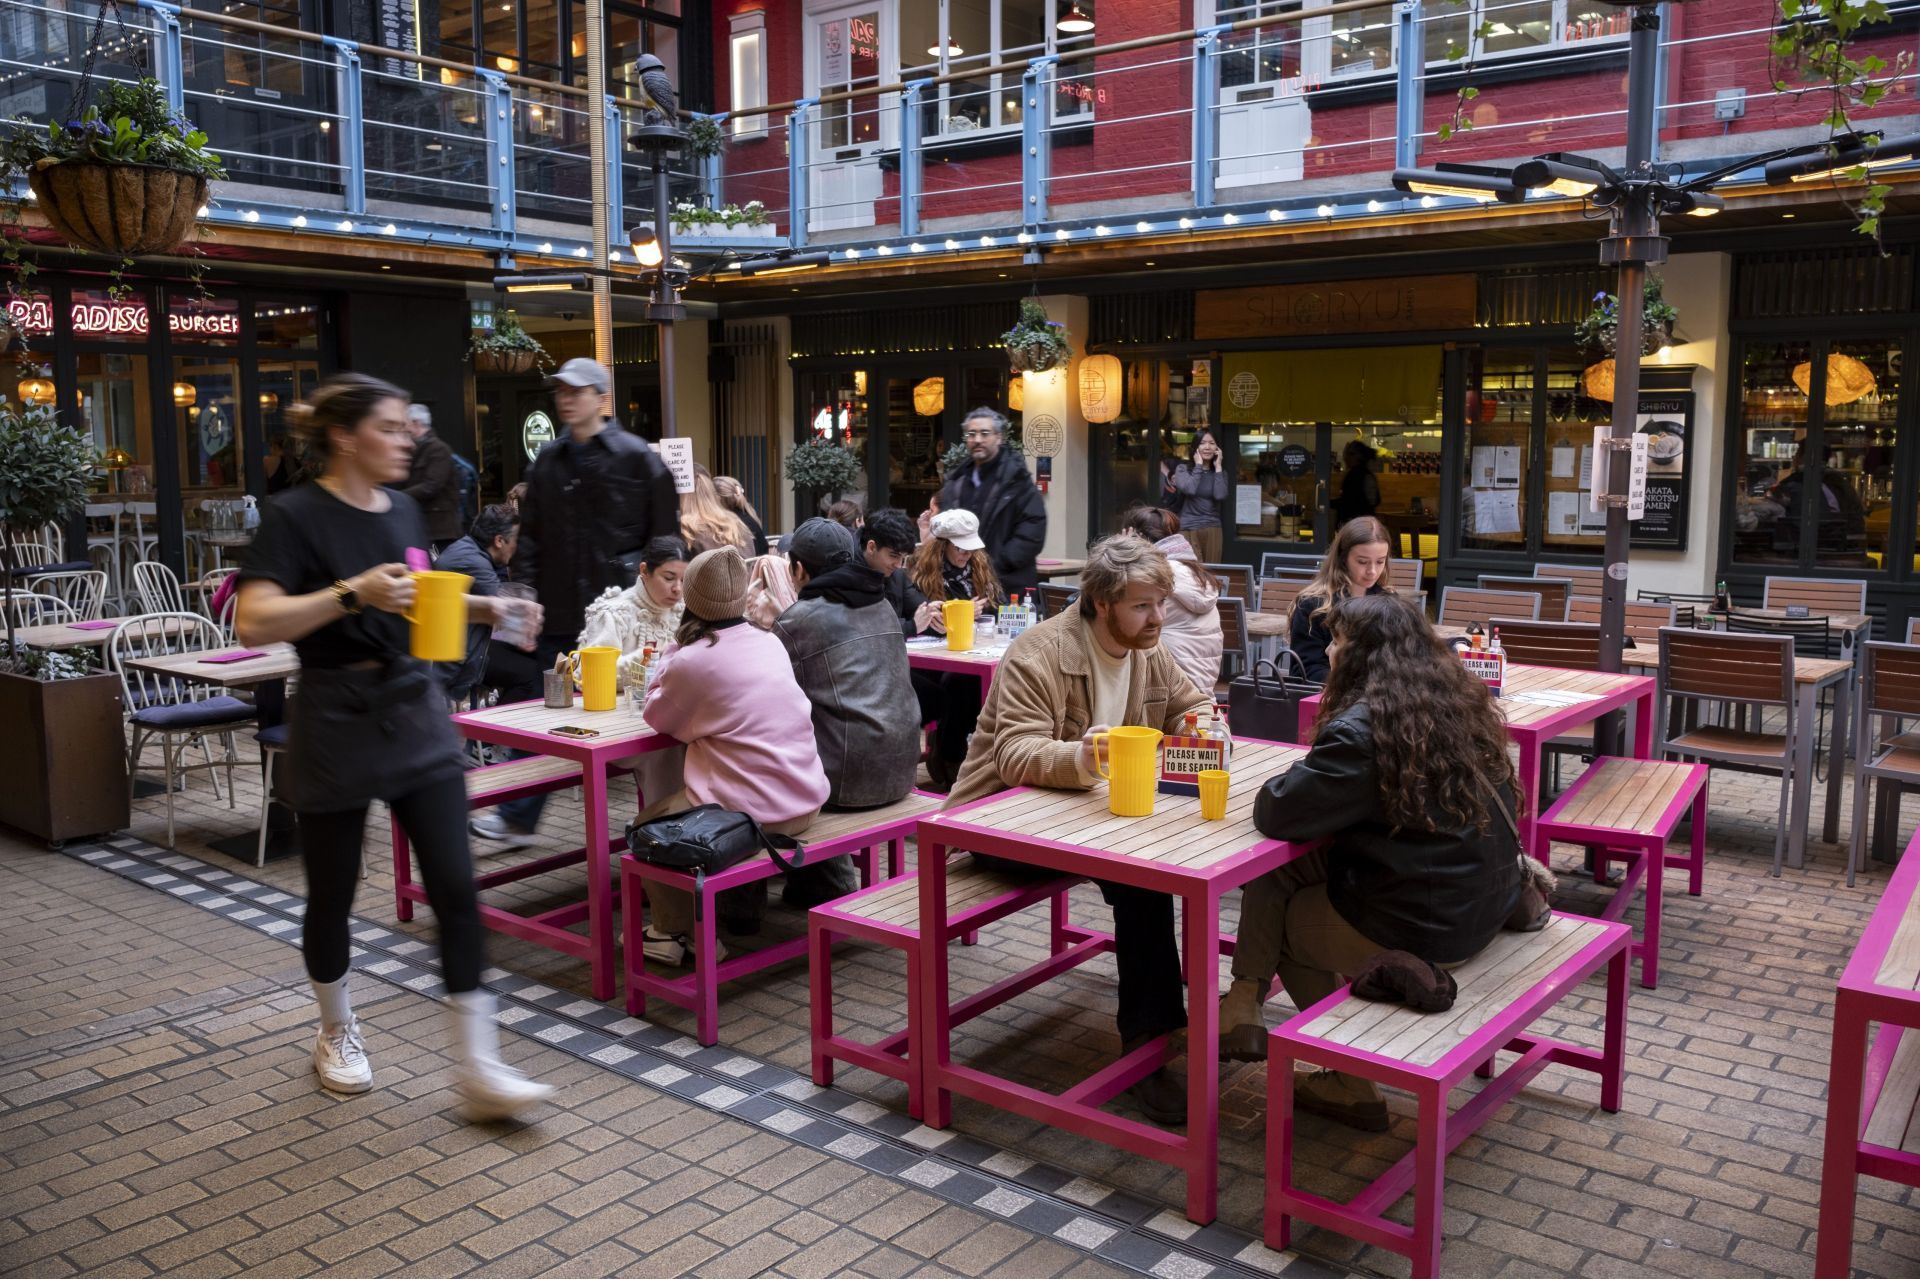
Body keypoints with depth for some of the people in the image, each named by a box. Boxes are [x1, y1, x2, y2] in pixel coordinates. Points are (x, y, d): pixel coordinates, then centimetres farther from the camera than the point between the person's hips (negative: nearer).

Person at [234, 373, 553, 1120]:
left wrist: (483, 608, 7)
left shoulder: (403, 510, 7)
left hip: (417, 716, 5)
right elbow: (254, 623, -21)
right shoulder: (297, 515, -11)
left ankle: (479, 1067, 2)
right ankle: (337, 1033, 37)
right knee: (332, 893, 11)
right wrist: (351, 593, -30)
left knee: (455, 888, -3)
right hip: (336, 727, -5)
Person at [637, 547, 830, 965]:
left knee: (647, 825, 18)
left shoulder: (690, 660, -13)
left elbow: (657, 717, 4)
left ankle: (676, 931, 25)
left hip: (750, 813, -7)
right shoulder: (771, 643, 6)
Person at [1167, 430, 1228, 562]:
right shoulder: (1182, 469, 3)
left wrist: (1218, 467, -4)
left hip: (1213, 529, 3)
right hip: (1189, 529, -3)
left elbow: (1220, 496, -9)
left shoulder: (1220, 472, 11)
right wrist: (1198, 465, -6)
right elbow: (1190, 489, -17)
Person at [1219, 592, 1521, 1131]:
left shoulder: (1361, 729, -20)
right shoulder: (1464, 703, 5)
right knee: (1278, 869, 15)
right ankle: (1244, 1004, 16)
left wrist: (1282, 784, 3)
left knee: (1284, 918, 19)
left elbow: (1277, 814, -20)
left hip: (1417, 927, -8)